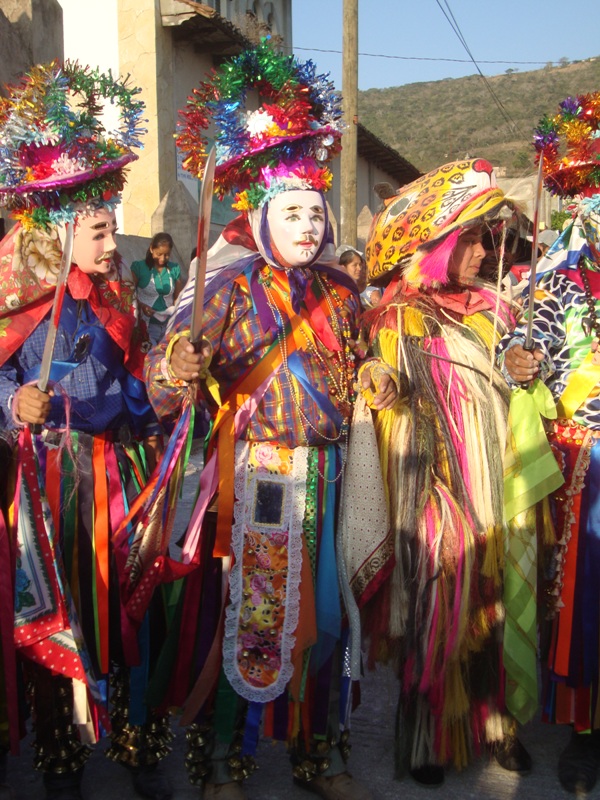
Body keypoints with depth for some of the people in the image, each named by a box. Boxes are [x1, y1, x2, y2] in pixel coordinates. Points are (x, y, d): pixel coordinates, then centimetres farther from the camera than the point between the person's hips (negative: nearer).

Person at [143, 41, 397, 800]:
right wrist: (174, 374, -38)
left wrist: (372, 386, 3)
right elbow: (178, 355, -18)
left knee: (326, 616, 13)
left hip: (326, 476, 5)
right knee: (248, 616, 4)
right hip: (255, 477, -5)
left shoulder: (339, 292, 11)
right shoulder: (232, 285, -6)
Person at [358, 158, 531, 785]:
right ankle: (427, 739, 22)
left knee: (494, 607, 13)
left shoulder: (485, 310, 10)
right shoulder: (401, 321, -7)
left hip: (497, 492, 6)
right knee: (438, 610, 4)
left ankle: (492, 719, 30)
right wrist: (429, 506, -14)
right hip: (442, 495, -5)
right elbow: (400, 425, -11)